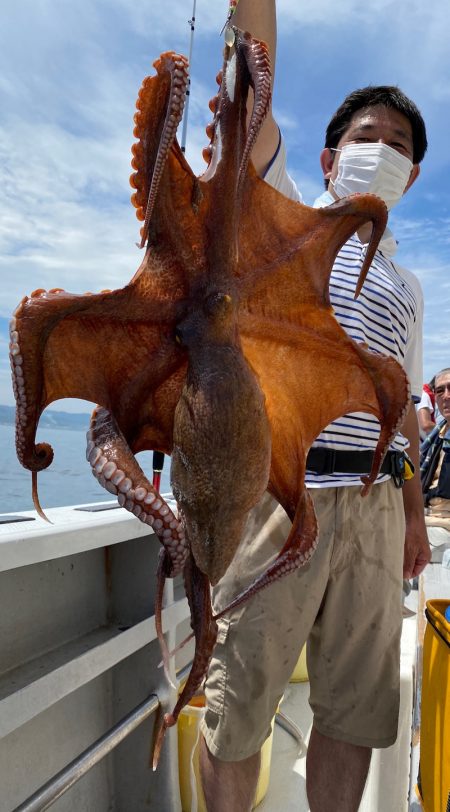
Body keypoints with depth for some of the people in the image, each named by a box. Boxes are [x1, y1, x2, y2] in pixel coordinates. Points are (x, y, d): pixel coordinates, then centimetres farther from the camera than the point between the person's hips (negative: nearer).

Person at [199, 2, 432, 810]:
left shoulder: (405, 287, 22)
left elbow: (402, 405, 21)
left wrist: (414, 511, 16)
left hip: (373, 505, 5)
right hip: (274, 491, -4)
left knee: (355, 709, 12)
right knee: (236, 705, 5)